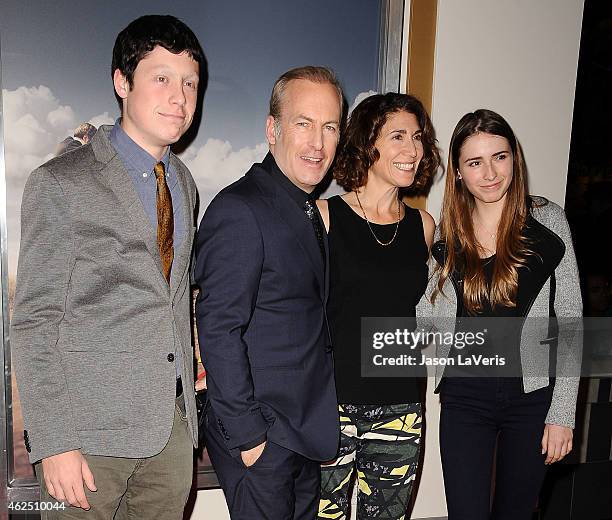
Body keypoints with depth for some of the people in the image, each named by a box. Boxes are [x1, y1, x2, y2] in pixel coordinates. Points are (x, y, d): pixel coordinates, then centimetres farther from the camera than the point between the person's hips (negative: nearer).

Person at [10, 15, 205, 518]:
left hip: (173, 419, 6)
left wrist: (190, 389, 13)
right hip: (91, 425, -5)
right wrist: (53, 442, -13)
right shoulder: (61, 183, -10)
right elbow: (34, 322, -10)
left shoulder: (185, 183, 9)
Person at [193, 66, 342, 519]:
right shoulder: (239, 210, -20)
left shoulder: (311, 210, 9)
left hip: (305, 431, 9)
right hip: (260, 438, -9)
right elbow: (219, 331, -21)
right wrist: (246, 434, -18)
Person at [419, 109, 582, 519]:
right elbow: (429, 317, 4)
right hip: (465, 397, 1)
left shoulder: (547, 221, -5)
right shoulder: (448, 233, 2)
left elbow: (570, 322, -4)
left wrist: (563, 412, -7)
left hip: (532, 394, 0)